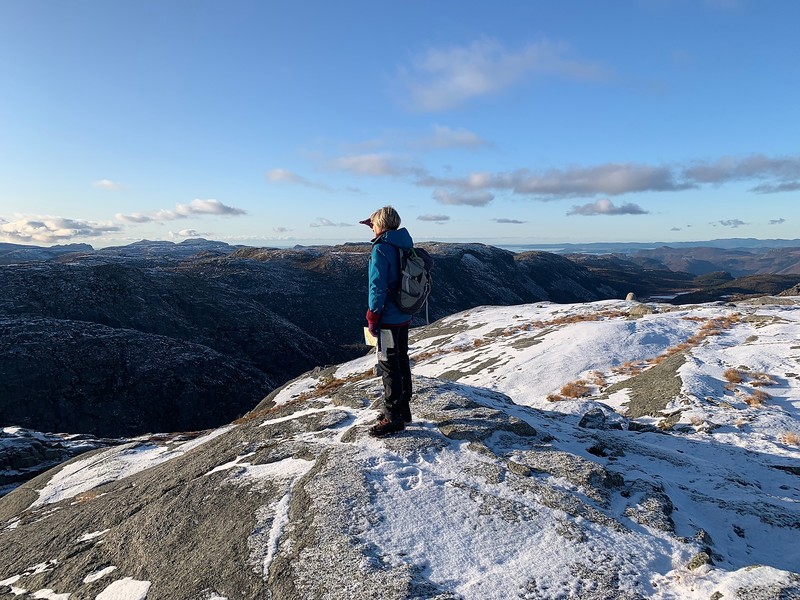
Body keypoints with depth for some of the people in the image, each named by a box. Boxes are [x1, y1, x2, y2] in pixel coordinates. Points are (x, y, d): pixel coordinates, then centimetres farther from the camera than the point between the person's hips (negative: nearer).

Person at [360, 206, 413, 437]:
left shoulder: (381, 248, -17)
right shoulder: (405, 246, 9)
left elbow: (378, 286, -20)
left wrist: (372, 318, -13)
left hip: (388, 319, -9)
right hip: (404, 317, 9)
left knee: (389, 368, -1)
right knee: (402, 363, 17)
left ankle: (393, 418, 8)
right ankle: (403, 409, 29)